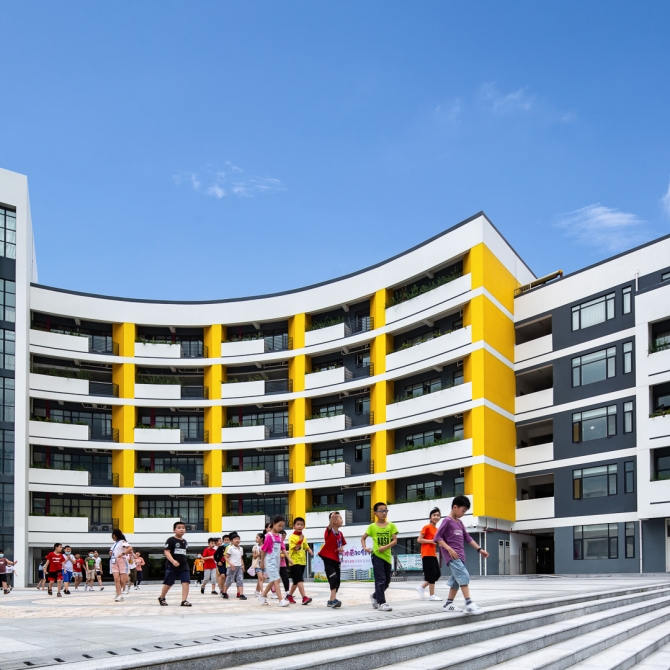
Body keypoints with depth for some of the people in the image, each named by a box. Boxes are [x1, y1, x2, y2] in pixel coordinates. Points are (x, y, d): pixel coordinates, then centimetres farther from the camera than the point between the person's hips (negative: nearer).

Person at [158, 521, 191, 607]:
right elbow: (166, 551, -18)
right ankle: (161, 598, 29)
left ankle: (184, 600, -11)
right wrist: (173, 561, -30)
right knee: (168, 583, 6)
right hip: (172, 566, -5)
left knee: (186, 582, -10)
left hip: (183, 566, 5)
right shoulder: (171, 540, -10)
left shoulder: (185, 541, 12)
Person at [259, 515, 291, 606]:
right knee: (276, 579, -14)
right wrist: (262, 562, -2)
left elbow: (283, 548, 8)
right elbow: (263, 550, -8)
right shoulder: (269, 536, -13)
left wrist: (289, 559, -3)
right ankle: (281, 600, -18)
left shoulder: (280, 536, 9)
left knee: (273, 580, 14)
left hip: (277, 561, 8)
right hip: (270, 561, -8)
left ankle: (263, 596, 29)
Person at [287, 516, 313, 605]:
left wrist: (310, 551, -1)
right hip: (295, 561, -8)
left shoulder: (304, 537, 12)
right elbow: (295, 549, -17)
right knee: (299, 580, -18)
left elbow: (306, 546, 20)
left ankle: (289, 596, 30)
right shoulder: (292, 537, -10)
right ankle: (304, 598, -26)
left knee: (296, 581, 16)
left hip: (302, 562, 8)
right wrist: (300, 540, -26)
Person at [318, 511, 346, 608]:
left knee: (337, 580, 8)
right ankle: (333, 599, -23)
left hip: (336, 559, 7)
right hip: (328, 558, -7)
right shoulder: (329, 531, -11)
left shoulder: (340, 533, 8)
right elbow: (330, 525, -34)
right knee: (333, 578, -20)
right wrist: (332, 516, -49)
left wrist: (341, 549, -4)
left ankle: (332, 600, 19)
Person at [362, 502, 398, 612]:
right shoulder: (372, 527, 0)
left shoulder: (391, 526, 2)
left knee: (387, 581, 11)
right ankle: (381, 603, -7)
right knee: (380, 579, -11)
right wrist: (365, 548, -9)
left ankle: (375, 596, 33)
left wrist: (385, 547, -20)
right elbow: (363, 538, 9)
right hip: (377, 555, -3)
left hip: (387, 556, 3)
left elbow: (395, 540, -4)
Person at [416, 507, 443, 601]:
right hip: (427, 554, -9)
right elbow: (419, 540, -11)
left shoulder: (436, 529, 14)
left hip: (433, 554, 9)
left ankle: (421, 588, 16)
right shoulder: (427, 527, -8)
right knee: (432, 574, -7)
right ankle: (432, 595, -1)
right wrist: (431, 541, -19)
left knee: (437, 573, 7)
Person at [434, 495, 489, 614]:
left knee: (457, 580, 8)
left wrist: (479, 549, 15)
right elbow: (437, 537, -12)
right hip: (452, 555, -9)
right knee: (463, 575, -20)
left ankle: (448, 604, 15)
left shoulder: (460, 523, 18)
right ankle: (469, 603, -26)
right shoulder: (447, 521, -7)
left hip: (459, 556, 9)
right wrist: (449, 549, -21)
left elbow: (467, 538, 22)